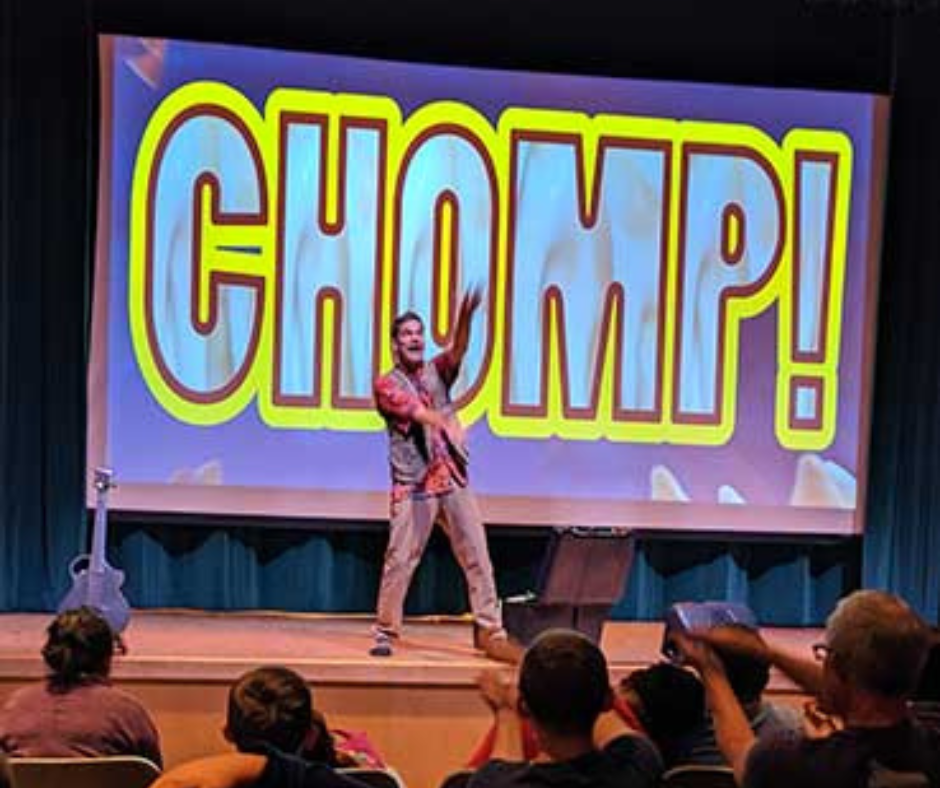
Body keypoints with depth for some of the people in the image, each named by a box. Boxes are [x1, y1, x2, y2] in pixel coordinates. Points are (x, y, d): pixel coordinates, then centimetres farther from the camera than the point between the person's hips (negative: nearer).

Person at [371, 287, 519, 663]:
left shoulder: (436, 371, 12)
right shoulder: (386, 385, 1)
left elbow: (458, 351, -9)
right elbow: (416, 411, -19)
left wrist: (465, 318, -30)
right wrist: (443, 421, -39)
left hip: (453, 480, 4)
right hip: (413, 485, -4)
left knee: (477, 558, 1)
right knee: (400, 560, -2)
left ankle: (491, 632, 4)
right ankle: (385, 631, 11)